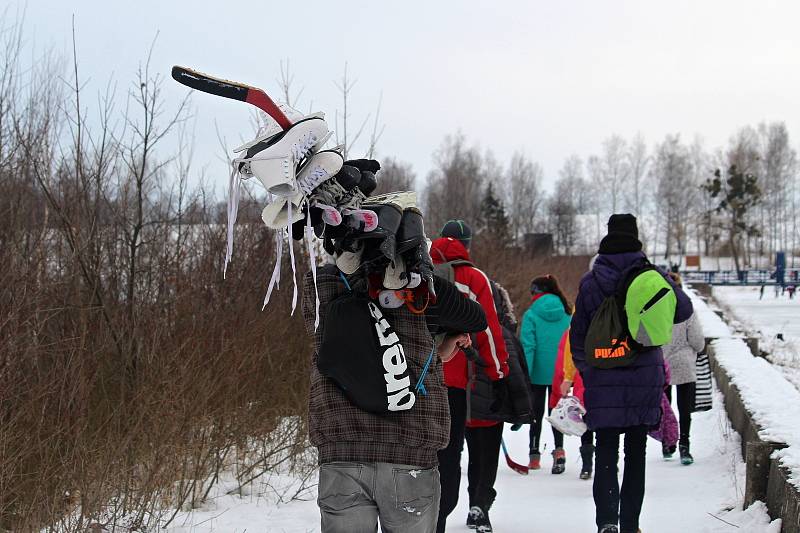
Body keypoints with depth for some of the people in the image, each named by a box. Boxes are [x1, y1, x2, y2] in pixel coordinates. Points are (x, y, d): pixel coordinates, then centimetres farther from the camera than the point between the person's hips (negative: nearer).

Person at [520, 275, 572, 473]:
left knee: (537, 413, 10)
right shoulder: (567, 314, 2)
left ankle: (534, 456, 13)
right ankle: (559, 449, -6)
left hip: (538, 373, -3)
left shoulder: (531, 315, -10)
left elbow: (528, 347, -14)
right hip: (560, 374, 3)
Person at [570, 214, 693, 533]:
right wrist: (672, 287, 23)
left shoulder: (591, 282, -3)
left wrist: (584, 367, 17)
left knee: (605, 453, 2)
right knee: (635, 453, 12)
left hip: (603, 379, -1)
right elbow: (683, 311, 4)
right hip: (645, 379, 1)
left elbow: (578, 333, 2)